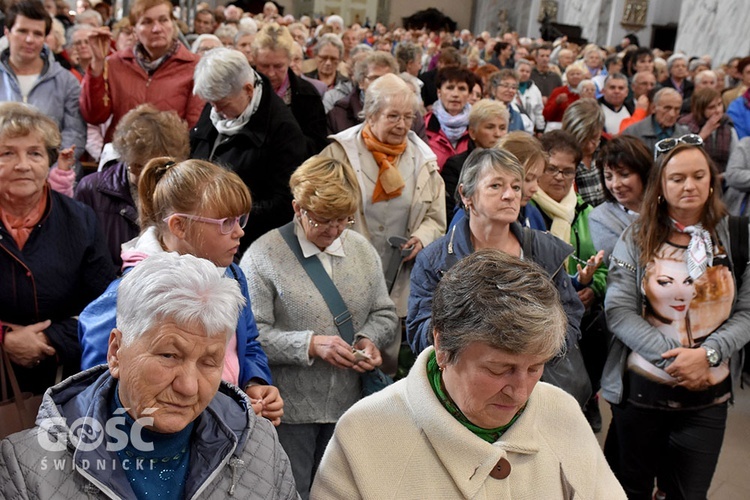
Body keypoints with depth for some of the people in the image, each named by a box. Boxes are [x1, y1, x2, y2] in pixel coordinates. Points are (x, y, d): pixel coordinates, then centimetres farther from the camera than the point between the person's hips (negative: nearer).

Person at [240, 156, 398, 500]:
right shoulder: (265, 255, -10)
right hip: (290, 410, -4)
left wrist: (370, 339, -8)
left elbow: (384, 314, 12)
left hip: (348, 405, 5)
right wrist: (311, 345, -24)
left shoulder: (362, 249, 6)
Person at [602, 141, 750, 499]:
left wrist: (707, 354, -18)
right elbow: (619, 311, -10)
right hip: (641, 388, 0)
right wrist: (672, 358, -18)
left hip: (708, 394, 1)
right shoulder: (636, 239, -3)